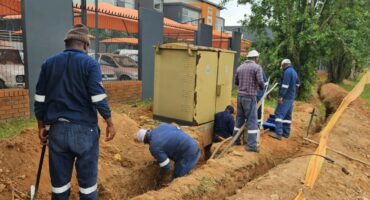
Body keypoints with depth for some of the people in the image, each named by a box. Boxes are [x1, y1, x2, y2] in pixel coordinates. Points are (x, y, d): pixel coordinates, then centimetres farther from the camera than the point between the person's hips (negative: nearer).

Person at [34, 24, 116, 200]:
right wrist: (110, 123, -3)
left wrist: (41, 126, 17)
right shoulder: (90, 63, -6)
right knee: (87, 178, 9)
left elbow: (40, 99, 8)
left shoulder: (49, 63, 7)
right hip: (84, 129, -4)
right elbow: (98, 98, -13)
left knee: (59, 179, 14)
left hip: (57, 129, 4)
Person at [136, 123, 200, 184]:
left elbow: (166, 166, -11)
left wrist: (159, 179, 8)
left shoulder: (154, 147, -14)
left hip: (188, 156, -9)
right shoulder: (162, 125, 7)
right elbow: (180, 131, 15)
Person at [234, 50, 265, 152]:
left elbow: (236, 82, 17)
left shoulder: (240, 67, 11)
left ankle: (235, 139, 23)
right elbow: (260, 81, -14)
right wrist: (262, 87, 7)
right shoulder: (257, 67, -6)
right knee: (252, 120, -3)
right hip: (250, 96, -6)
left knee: (239, 118, 16)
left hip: (240, 96, 6)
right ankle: (251, 144, -4)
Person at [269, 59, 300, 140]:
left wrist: (280, 96, -22)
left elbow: (285, 85, -21)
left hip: (285, 97, -10)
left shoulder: (287, 71, -13)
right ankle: (286, 132, 16)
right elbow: (297, 84, 22)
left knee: (279, 113, -10)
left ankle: (278, 133, -14)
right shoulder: (294, 72, 17)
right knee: (287, 115, 12)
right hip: (291, 97, 10)